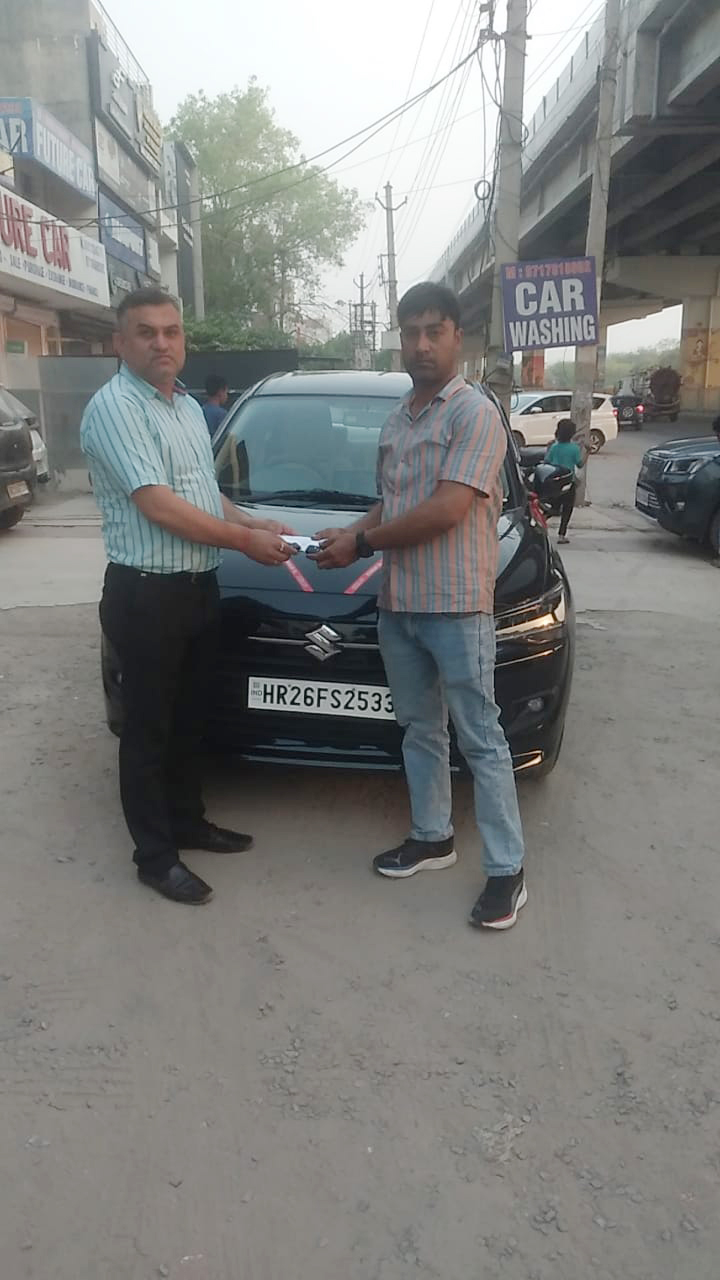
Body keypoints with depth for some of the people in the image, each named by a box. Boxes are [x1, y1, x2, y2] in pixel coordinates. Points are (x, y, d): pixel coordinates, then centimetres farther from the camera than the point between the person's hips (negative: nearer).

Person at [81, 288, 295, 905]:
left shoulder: (190, 406, 14)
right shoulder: (115, 408, -14)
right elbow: (159, 506, -22)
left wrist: (253, 521, 6)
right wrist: (246, 541, -17)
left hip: (199, 588, 8)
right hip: (146, 595, -8)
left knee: (188, 719, 18)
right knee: (148, 728, 2)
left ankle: (188, 821, 34)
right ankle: (155, 856, 14)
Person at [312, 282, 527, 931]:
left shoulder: (476, 414, -10)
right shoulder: (396, 421, 15)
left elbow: (446, 511, -19)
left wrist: (362, 544, -13)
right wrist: (351, 533, 2)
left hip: (457, 606, -7)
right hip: (397, 605, 8)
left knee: (480, 739, -1)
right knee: (419, 729, 17)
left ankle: (507, 870, 10)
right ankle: (433, 836, 33)